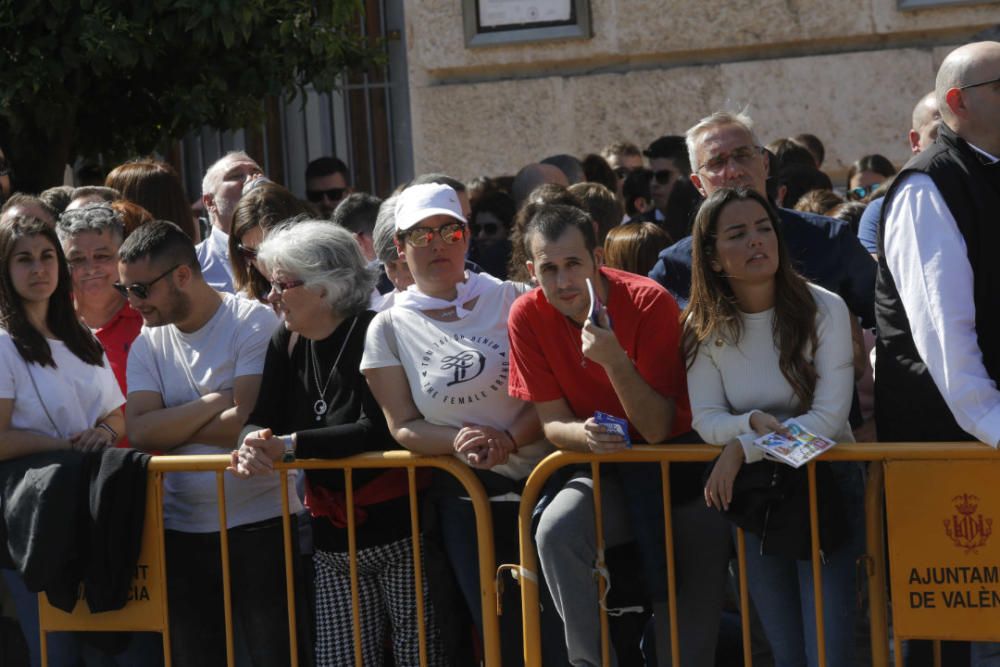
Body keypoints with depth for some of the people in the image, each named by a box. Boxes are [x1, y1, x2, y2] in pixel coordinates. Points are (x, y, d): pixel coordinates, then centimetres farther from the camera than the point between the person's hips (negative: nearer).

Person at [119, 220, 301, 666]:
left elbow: (248, 424, -18)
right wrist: (213, 403, -12)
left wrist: (169, 427, -7)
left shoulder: (254, 323, -7)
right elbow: (139, 432, -5)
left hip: (260, 524, -5)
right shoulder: (148, 345, 9)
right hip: (182, 530, 5)